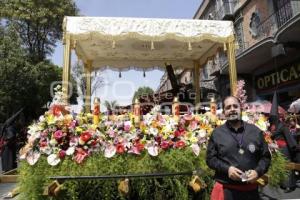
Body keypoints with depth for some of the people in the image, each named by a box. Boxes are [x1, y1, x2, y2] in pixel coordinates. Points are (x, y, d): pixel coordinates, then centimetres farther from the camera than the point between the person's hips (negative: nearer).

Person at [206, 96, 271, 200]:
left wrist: (258, 171, -8)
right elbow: (210, 158, -1)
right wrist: (227, 168, -15)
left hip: (250, 190, 2)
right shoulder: (217, 133, -2)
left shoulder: (256, 131, 4)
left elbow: (265, 157, 8)